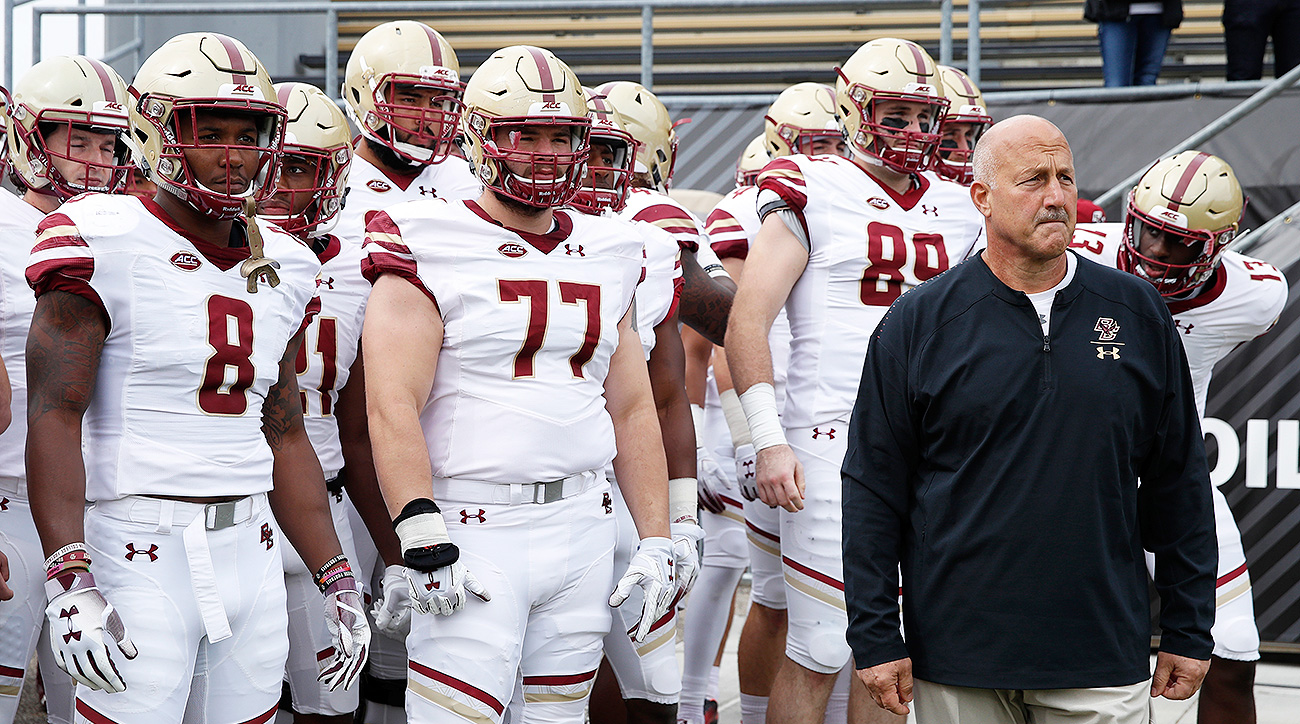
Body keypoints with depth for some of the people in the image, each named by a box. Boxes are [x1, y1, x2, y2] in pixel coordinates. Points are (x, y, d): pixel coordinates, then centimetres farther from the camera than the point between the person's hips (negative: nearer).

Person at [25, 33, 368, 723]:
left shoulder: (279, 267, 14)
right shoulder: (105, 243, -7)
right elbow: (53, 417, -13)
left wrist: (338, 582, 16)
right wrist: (69, 582, -21)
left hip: (250, 555, 6)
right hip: (141, 555, -6)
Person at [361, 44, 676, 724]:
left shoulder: (605, 255, 14)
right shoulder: (432, 253, -5)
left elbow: (633, 411, 17)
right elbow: (392, 406, -13)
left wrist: (655, 541, 12)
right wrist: (422, 538, -21)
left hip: (584, 527, 6)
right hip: (476, 533, -6)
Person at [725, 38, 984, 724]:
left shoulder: (955, 209, 14)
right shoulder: (813, 196, -3)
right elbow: (747, 323, -7)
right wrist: (769, 441, -14)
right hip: (839, 453, -6)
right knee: (819, 656, -5)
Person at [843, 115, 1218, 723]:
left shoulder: (1137, 314, 6)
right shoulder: (919, 323, 0)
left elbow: (1179, 483, 10)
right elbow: (874, 489, 1)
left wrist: (1188, 629, 8)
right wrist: (875, 638, -3)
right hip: (959, 661, -1)